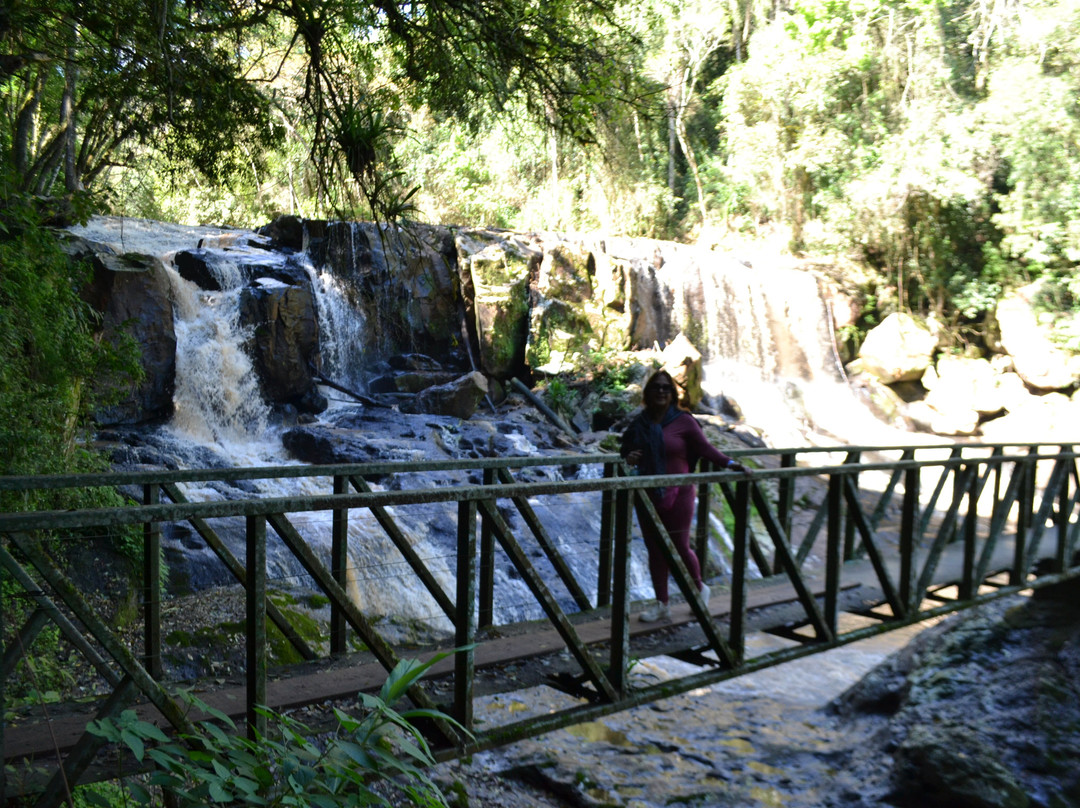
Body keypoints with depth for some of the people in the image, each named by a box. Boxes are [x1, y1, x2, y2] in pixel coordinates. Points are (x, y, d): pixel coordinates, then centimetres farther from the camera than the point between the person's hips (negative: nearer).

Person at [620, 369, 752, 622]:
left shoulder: (683, 420, -7)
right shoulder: (640, 423, 6)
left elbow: (705, 448, -9)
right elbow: (626, 449, 16)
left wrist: (730, 464, -21)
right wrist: (629, 457, -7)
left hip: (677, 494, -5)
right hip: (648, 495, 5)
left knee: (680, 547, 3)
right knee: (655, 550, 9)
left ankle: (700, 589, 30)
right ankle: (661, 604, 20)